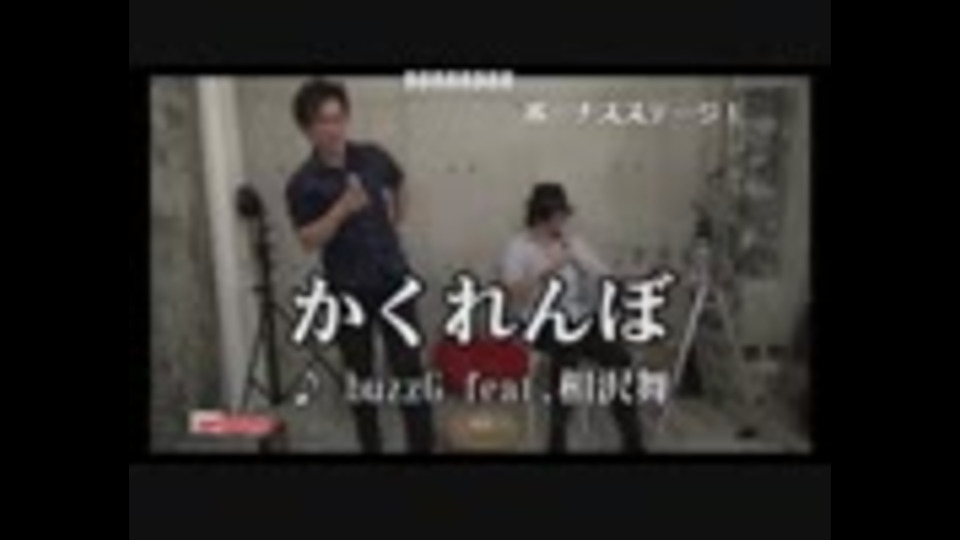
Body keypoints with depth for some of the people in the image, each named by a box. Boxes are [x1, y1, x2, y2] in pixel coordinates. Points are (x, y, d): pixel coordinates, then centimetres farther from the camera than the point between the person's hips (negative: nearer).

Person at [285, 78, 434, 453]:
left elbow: (398, 186, 20)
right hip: (347, 290, -2)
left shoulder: (373, 157, -2)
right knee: (360, 373, 11)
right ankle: (371, 446, 27)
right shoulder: (303, 184, -11)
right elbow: (308, 241, -17)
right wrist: (342, 210, -28)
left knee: (409, 366, 3)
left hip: (393, 278, 2)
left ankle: (423, 445, 15)